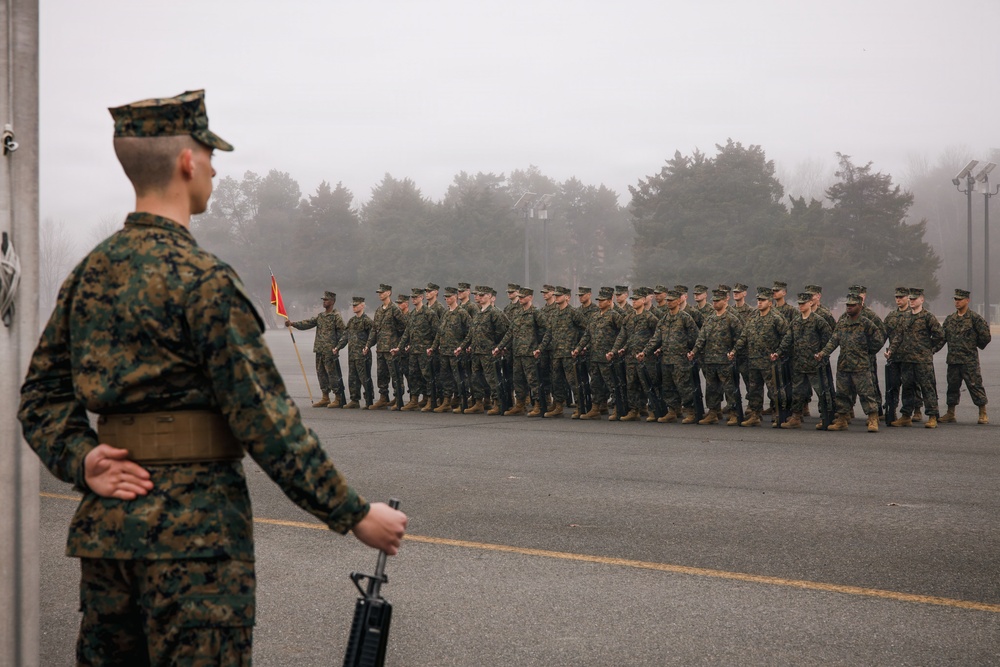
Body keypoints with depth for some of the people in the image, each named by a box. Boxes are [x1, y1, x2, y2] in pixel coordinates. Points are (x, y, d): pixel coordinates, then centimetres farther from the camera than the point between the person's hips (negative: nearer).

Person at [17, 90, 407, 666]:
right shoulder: (203, 280, -14)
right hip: (194, 528, -8)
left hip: (105, 521, 8)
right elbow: (264, 419, -16)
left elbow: (42, 395, 12)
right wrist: (355, 514, -10)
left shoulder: (90, 273, 10)